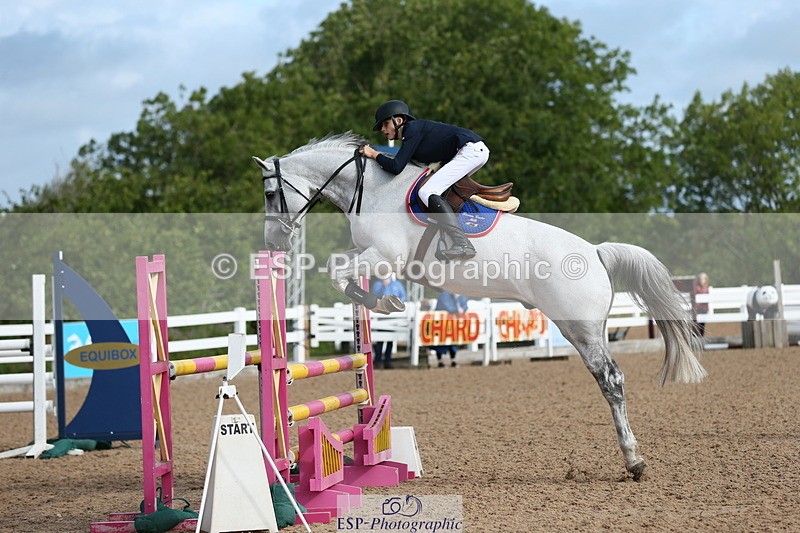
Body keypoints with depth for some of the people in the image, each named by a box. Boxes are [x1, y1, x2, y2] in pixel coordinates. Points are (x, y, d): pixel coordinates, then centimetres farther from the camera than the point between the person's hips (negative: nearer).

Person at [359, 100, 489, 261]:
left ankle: (463, 245, -28)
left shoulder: (413, 128, -7)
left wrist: (374, 154, 1)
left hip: (471, 149, -11)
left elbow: (396, 167, -13)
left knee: (427, 192, -17)